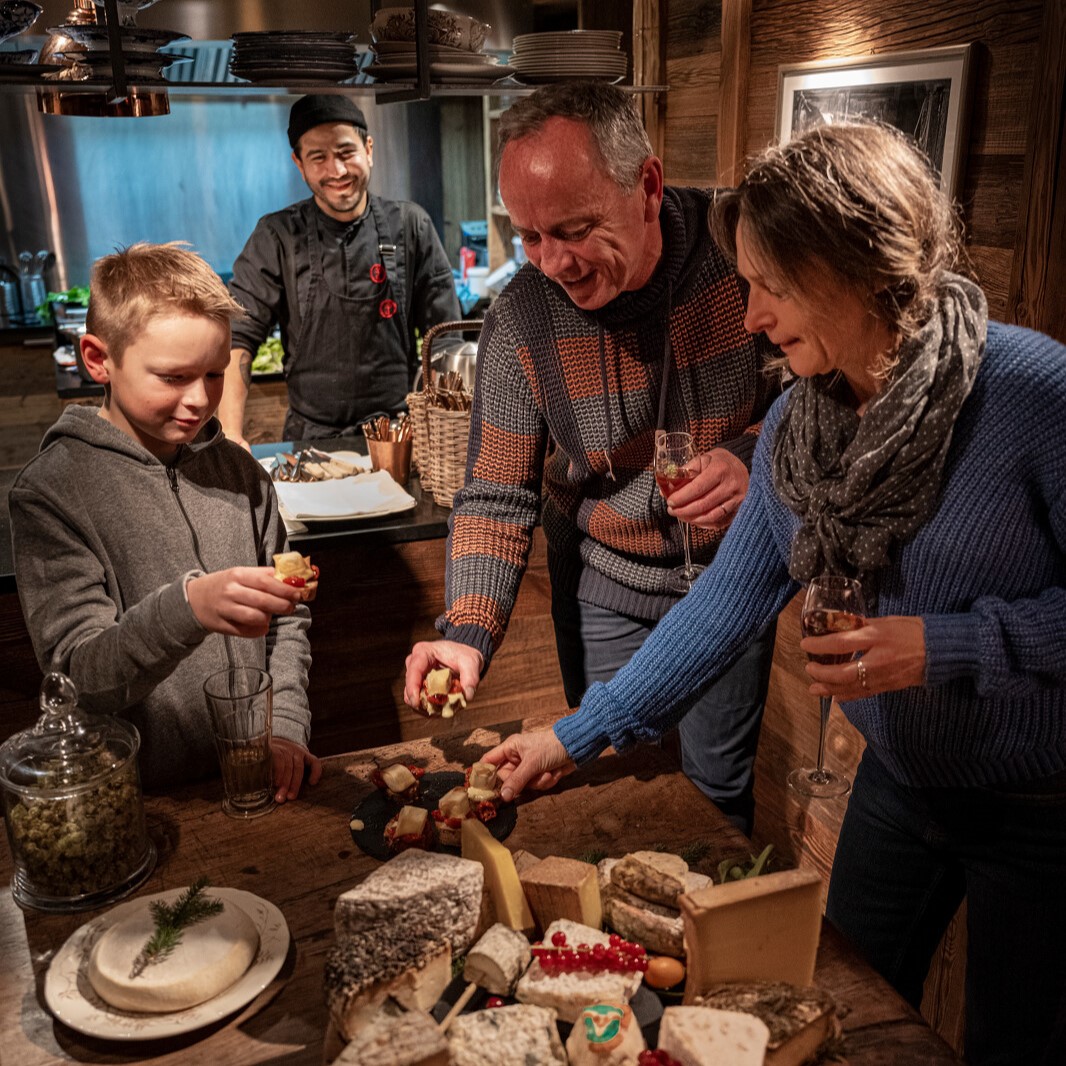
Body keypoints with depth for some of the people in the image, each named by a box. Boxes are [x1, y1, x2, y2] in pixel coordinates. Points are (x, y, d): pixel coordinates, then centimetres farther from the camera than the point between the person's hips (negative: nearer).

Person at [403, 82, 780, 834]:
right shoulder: (522, 321, -18)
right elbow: (496, 497, -13)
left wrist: (757, 454, -26)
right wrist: (469, 632, -26)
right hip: (605, 588, 1)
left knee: (720, 785, 16)